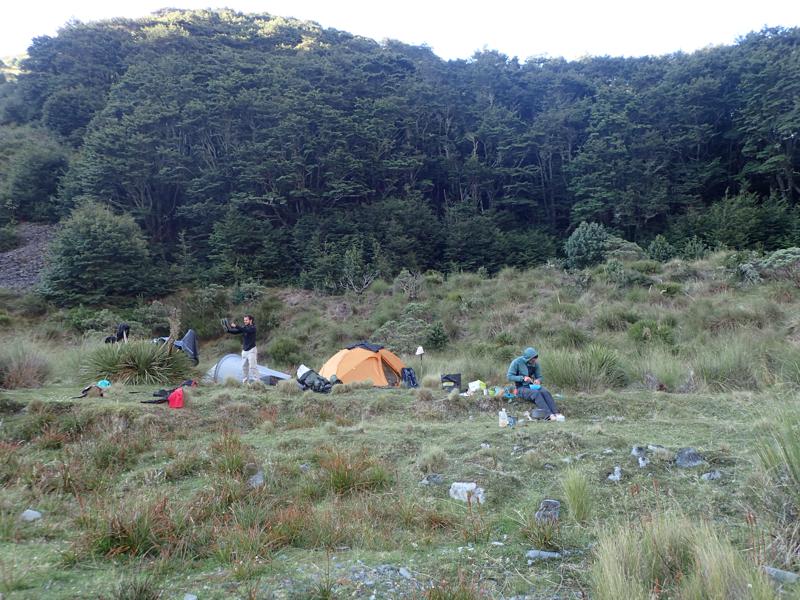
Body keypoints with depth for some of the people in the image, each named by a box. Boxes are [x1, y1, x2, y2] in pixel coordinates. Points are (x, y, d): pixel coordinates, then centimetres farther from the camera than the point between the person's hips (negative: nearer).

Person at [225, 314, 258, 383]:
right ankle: (244, 381, 16)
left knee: (252, 366, -10)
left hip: (251, 350, -7)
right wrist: (228, 330, -19)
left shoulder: (253, 328, -10)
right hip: (244, 350, 7)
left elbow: (246, 330, -29)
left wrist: (236, 326, -36)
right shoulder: (244, 327, 9)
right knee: (244, 366, 9)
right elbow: (236, 332, -1)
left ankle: (255, 381, -9)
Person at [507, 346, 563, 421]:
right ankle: (549, 415, -44)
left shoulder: (535, 364, 2)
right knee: (536, 393, -33)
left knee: (545, 392, -26)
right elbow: (509, 376, -11)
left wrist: (538, 380, -14)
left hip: (533, 386, 4)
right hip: (521, 388, -4)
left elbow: (539, 376, 10)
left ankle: (556, 413, -37)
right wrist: (523, 378, -22)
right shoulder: (517, 362, -11)